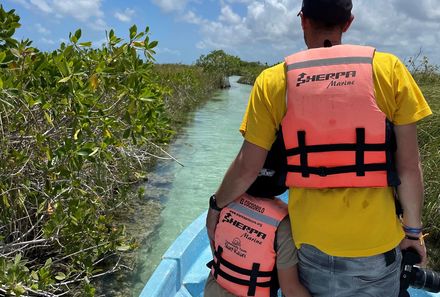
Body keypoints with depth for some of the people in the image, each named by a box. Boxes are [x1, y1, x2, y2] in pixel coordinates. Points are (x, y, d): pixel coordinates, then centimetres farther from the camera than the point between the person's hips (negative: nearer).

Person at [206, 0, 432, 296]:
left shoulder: (273, 80, -6)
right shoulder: (388, 68, -6)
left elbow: (247, 168, -6)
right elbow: (409, 165, -5)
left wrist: (216, 206, 12)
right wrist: (413, 228, 9)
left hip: (311, 241, 1)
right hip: (376, 240, 0)